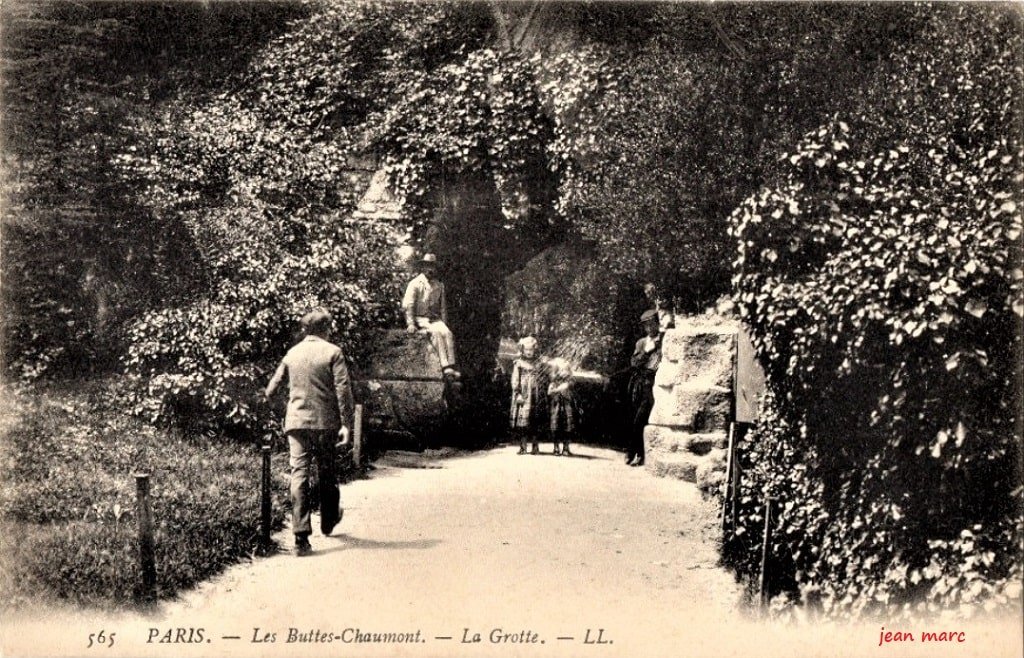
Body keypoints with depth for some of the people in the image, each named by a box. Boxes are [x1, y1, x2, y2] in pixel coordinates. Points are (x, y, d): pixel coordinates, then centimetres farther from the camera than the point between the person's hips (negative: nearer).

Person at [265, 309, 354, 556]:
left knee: (299, 474, -4)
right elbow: (343, 389, -10)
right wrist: (345, 423, -7)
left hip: (296, 422, 2)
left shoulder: (292, 353, 9)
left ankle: (301, 536, -13)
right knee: (327, 473, 16)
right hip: (325, 422, -2)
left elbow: (271, 389, 13)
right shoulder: (333, 352, -3)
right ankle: (328, 521, 35)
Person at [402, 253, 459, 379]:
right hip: (419, 319, -5)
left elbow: (443, 307, 19)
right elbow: (407, 305, -6)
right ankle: (444, 366, -38)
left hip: (435, 319, 5)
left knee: (447, 333, -25)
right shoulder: (415, 284, -1)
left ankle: (451, 366, -31)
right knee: (436, 333, -31)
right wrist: (410, 324, -16)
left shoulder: (439, 286, 15)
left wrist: (444, 324, 6)